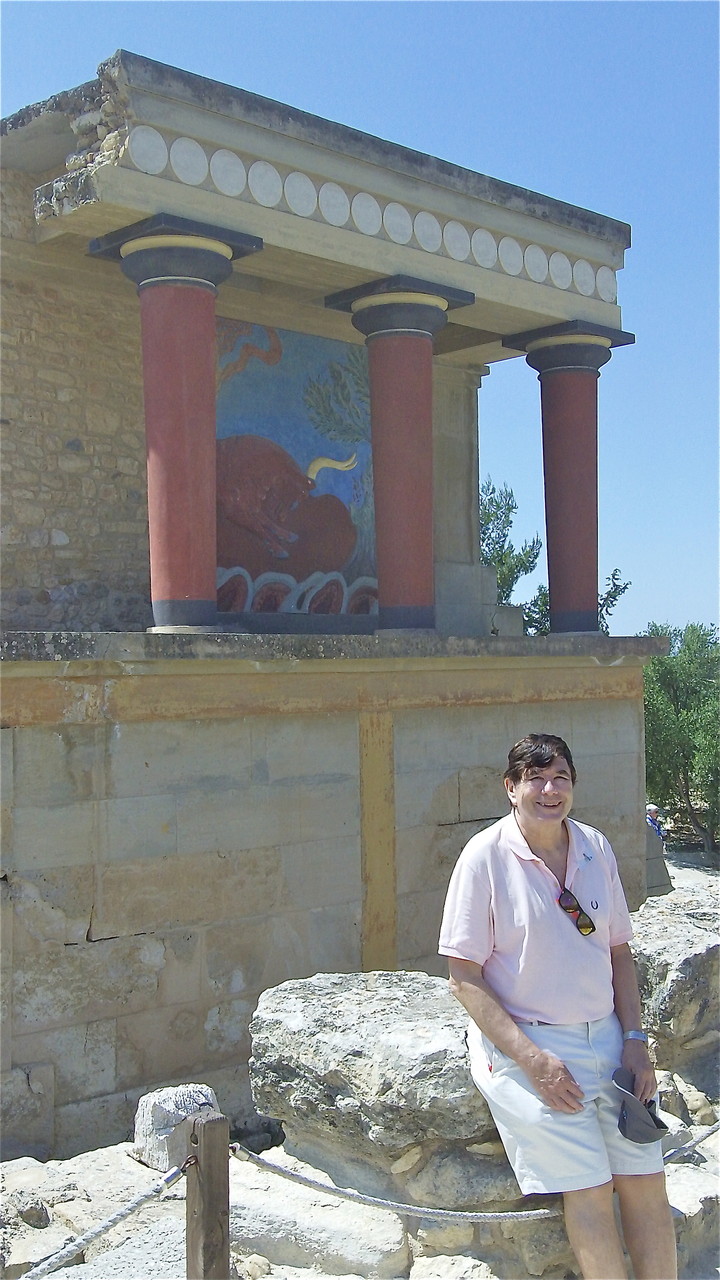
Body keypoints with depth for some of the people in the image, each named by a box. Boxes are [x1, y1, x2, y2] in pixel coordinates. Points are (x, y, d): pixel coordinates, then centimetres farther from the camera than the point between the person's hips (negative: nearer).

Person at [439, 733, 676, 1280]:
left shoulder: (596, 848, 5)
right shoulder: (486, 855, -11)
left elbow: (618, 951, 13)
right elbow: (465, 979, -11)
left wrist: (635, 1039, 1)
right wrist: (532, 1059, -17)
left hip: (604, 1037, 5)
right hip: (524, 1043, -5)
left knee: (647, 1182, 0)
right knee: (589, 1189, -12)